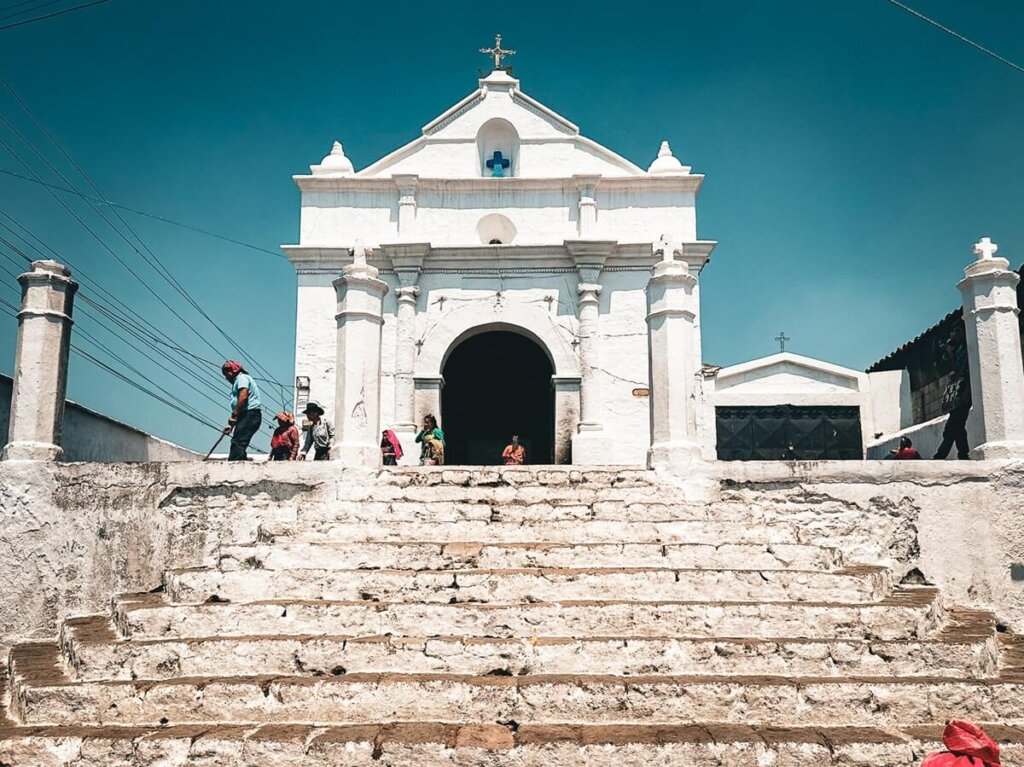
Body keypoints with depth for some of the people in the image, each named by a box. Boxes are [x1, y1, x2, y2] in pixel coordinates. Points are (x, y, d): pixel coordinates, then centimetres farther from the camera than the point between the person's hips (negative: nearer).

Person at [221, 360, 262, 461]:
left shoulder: (242, 378, 0)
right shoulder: (237, 382, 30)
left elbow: (243, 396, -17)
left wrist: (234, 415, -15)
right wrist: (232, 425, 22)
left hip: (250, 414, -10)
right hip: (248, 416, 10)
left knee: (237, 443, -19)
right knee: (238, 445, 4)